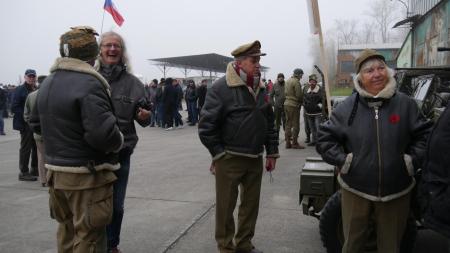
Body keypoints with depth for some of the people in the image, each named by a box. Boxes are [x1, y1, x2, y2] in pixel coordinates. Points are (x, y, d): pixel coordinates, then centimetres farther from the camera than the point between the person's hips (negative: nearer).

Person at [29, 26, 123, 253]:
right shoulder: (89, 83, -20)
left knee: (67, 230, 23)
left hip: (56, 171, 9)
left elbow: (36, 124, 18)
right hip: (88, 176, -8)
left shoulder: (47, 82, 9)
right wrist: (118, 142, -9)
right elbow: (103, 133, -28)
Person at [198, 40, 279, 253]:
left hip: (256, 159, 6)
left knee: (251, 204, 16)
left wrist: (272, 151, 12)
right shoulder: (221, 88, -12)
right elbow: (206, 126, -12)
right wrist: (219, 154, -10)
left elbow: (269, 122, 16)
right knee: (226, 206, 6)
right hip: (230, 159, -6)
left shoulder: (260, 89, 10)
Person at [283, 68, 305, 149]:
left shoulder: (288, 81, 13)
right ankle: (294, 143, 1)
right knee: (295, 125, -2)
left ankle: (288, 142, 16)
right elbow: (299, 95, -16)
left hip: (287, 104, 9)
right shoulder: (296, 82, -14)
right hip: (294, 105, -9)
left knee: (288, 124, 12)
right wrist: (302, 101, 1)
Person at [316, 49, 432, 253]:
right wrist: (343, 160, -10)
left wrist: (412, 160, -6)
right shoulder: (347, 107, -6)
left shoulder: (405, 104, -4)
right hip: (355, 190, 0)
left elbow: (425, 134, 4)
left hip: (396, 192, 1)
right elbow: (324, 138, -2)